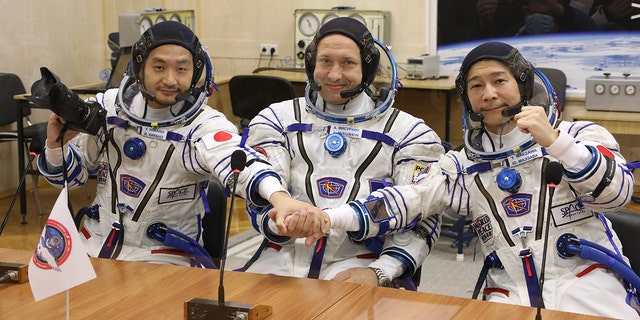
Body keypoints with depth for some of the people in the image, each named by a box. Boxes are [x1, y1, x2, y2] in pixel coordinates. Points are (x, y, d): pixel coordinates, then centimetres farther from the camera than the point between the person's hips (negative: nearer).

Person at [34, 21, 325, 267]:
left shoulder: (205, 126, -15)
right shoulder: (109, 106, -1)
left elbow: (237, 162, -37)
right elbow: (71, 174, 11)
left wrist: (280, 197, -58)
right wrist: (56, 144, -12)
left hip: (164, 258, -4)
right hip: (93, 245, 4)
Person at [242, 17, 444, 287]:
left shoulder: (407, 132, 9)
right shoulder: (278, 119, 13)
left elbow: (421, 221, 3)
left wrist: (377, 272, -14)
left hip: (359, 263, -1)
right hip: (284, 257, 2)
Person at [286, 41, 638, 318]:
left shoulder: (579, 136, 7)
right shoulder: (461, 167, 12)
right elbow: (405, 201, 0)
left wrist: (554, 141, -22)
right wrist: (327, 218, -16)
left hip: (590, 290, -2)